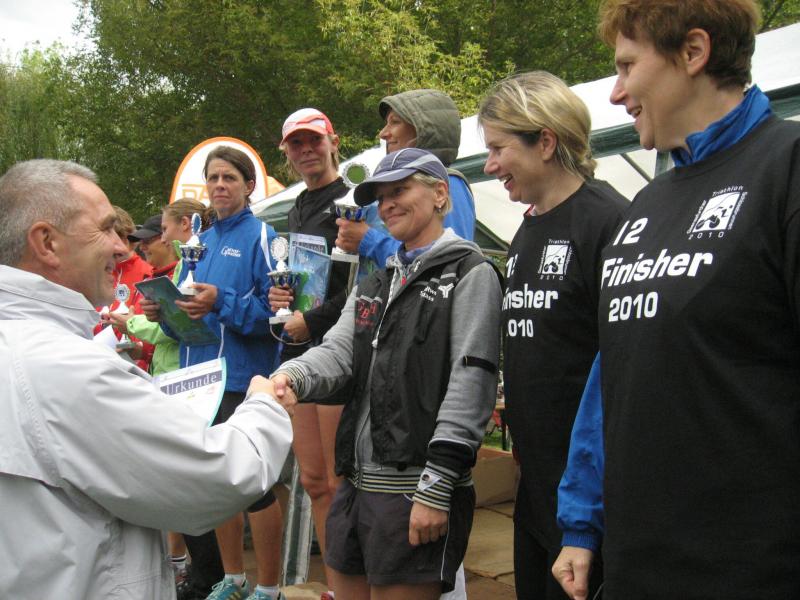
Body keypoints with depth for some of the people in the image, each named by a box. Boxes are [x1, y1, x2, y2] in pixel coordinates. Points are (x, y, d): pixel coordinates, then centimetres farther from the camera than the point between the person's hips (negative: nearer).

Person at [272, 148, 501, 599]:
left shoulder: (470, 273, -4)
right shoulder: (375, 285, 20)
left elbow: (471, 384, -13)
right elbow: (338, 351, 5)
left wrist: (436, 486, -18)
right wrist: (292, 377, -18)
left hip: (419, 489, -7)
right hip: (358, 481, 7)